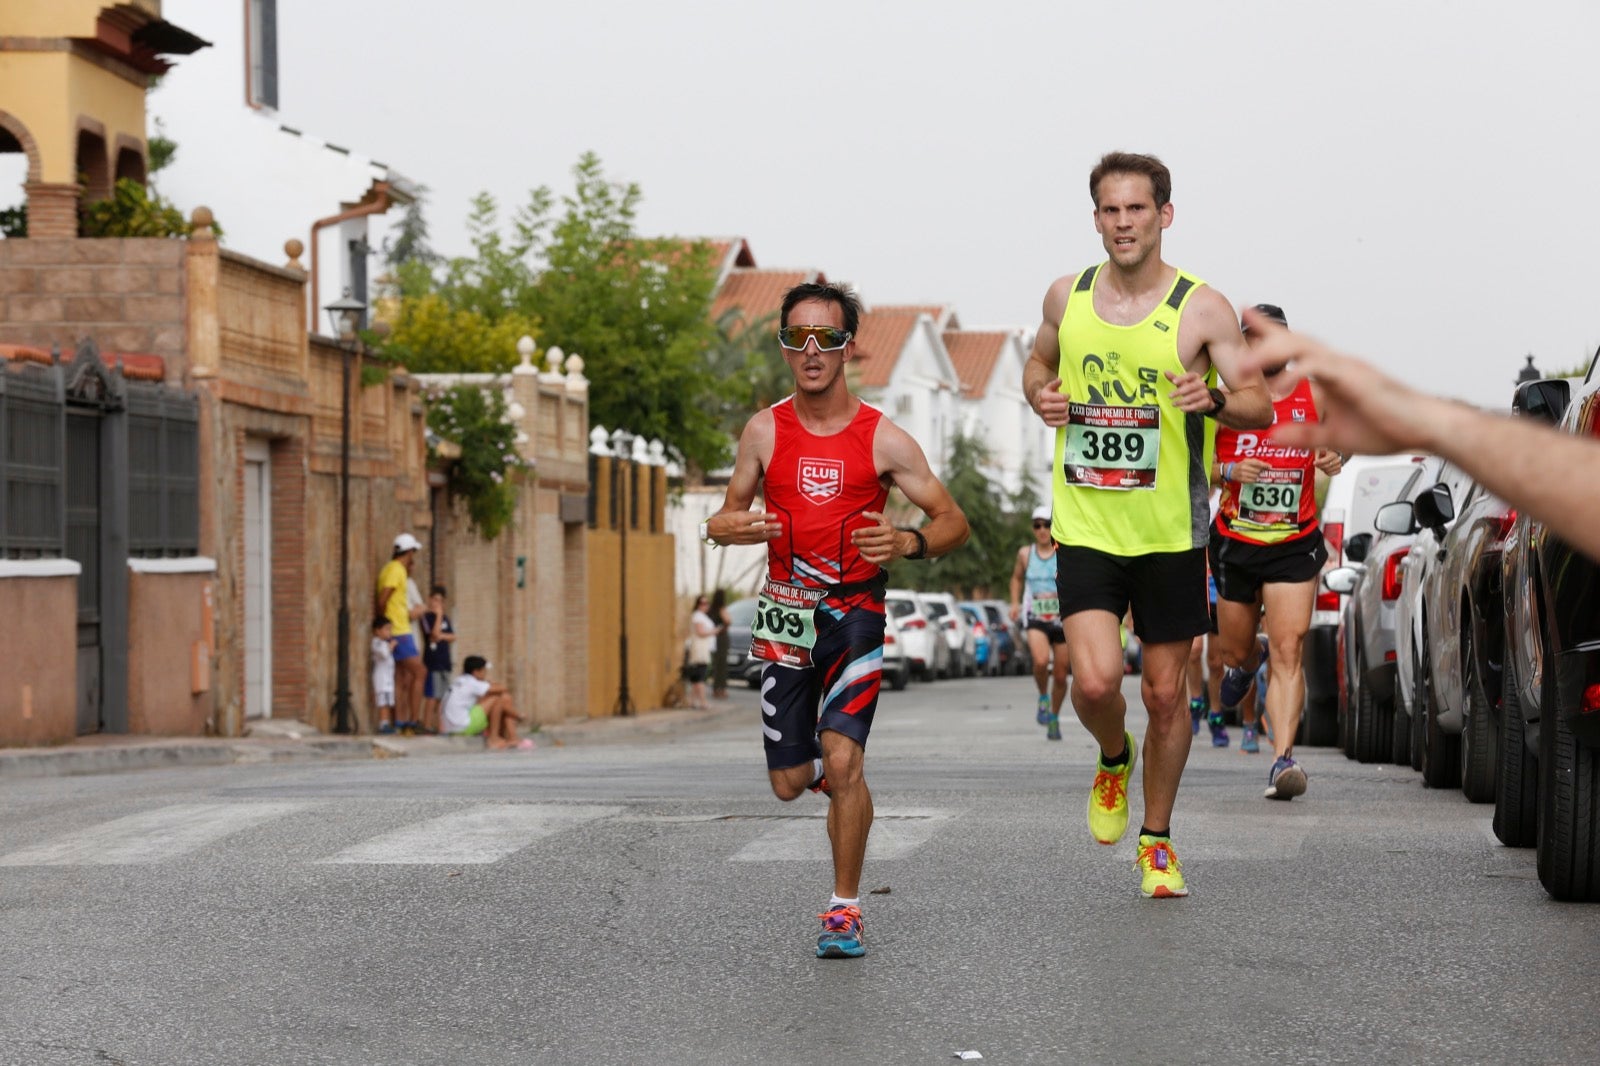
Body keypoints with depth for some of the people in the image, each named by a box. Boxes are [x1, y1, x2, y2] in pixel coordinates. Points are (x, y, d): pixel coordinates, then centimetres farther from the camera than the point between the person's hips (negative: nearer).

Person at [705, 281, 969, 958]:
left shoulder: (883, 439, -4)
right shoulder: (764, 431, 2)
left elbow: (953, 522, 0)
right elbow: (727, 514, 13)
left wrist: (908, 543, -22)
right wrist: (733, 528, -12)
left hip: (855, 611, -3)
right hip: (785, 615, 3)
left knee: (843, 761, -19)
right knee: (790, 784, 6)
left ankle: (845, 909, -5)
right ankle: (830, 767, 44)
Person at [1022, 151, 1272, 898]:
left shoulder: (1200, 308, -6)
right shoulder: (1066, 297, 3)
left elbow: (1261, 405, -5)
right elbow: (1038, 364, 22)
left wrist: (1213, 400, -26)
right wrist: (1040, 396, -1)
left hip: (1171, 533, -1)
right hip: (1085, 528, 1)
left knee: (1164, 695, 6)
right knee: (1095, 682, -14)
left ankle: (1157, 842, 25)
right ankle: (1113, 759, 21)